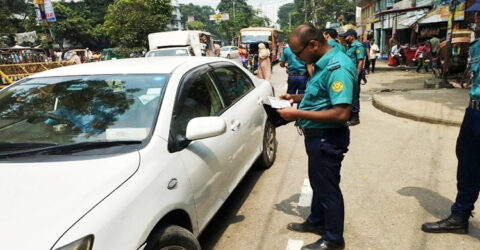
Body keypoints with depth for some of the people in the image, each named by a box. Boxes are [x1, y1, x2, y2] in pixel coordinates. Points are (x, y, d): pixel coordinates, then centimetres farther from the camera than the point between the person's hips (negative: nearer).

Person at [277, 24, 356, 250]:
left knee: (328, 187, 6)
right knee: (318, 182, 24)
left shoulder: (337, 67, -24)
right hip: (317, 136, 10)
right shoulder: (323, 63, 7)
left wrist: (298, 114, -28)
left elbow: (341, 113, -31)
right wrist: (296, 98, 5)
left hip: (328, 138, -10)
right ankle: (316, 222, 45)